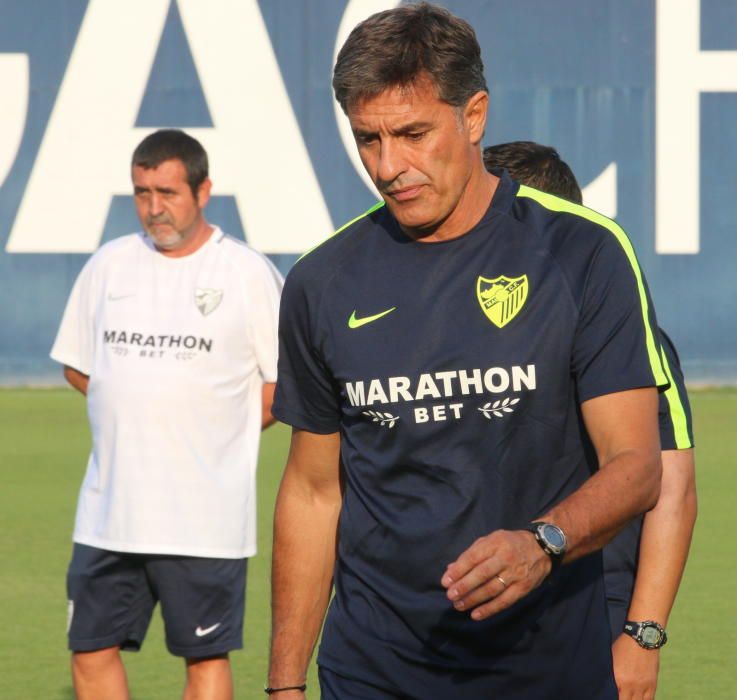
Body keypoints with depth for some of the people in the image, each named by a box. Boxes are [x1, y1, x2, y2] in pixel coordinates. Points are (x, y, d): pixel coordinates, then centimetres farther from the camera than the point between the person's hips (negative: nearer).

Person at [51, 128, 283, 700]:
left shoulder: (248, 273, -3)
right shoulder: (109, 265, 10)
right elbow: (78, 366, 19)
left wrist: (216, 431, -2)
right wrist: (137, 418, 8)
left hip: (205, 517, -4)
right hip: (108, 514, 5)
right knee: (92, 652, 6)